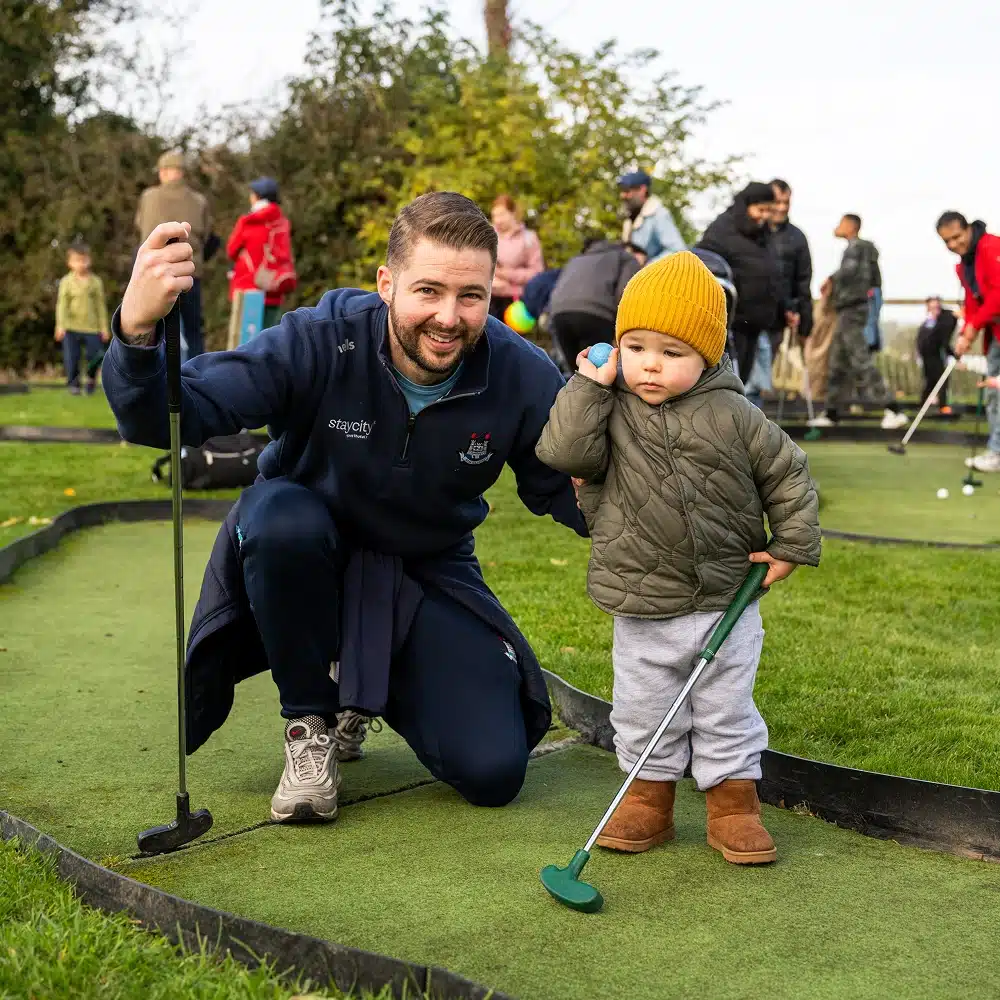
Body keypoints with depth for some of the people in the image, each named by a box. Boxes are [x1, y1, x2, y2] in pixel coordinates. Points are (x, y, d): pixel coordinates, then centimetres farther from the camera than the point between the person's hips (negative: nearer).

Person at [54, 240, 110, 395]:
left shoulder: (95, 281, 3)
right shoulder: (66, 282, -1)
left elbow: (101, 305, 6)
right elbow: (62, 304, -3)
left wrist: (104, 327, 5)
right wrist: (60, 325, -13)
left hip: (92, 327, 1)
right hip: (71, 328, -1)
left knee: (95, 356, 0)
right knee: (71, 358, -2)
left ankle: (91, 378, 27)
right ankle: (73, 384, 15)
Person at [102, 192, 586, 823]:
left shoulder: (522, 375, -18)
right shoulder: (320, 343, -26)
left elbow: (562, 493, -7)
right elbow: (167, 420, -32)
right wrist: (138, 333, -54)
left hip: (430, 575, 2)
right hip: (302, 556, -1)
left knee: (494, 773, -14)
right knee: (282, 514, -39)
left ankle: (375, 690, 20)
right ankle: (310, 723, -12)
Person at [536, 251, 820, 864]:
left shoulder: (733, 417, -7)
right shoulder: (608, 412, -4)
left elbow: (788, 474, 3)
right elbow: (563, 452, -19)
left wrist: (790, 546, 1)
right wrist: (589, 386, -16)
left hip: (726, 604, -1)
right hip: (642, 610, 1)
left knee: (727, 712, 10)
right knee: (643, 711, 12)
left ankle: (734, 803, 24)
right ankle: (649, 798, 30)